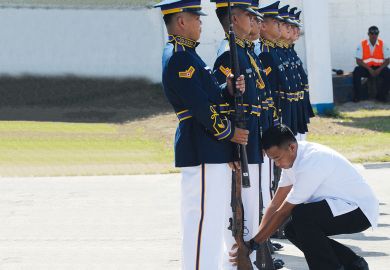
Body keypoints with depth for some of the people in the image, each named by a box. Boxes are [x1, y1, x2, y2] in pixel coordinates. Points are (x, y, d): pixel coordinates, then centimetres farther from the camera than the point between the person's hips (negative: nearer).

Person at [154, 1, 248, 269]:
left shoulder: (185, 54, 17)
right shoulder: (179, 58, -15)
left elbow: (209, 97, 19)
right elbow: (199, 105, -18)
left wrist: (229, 90, -1)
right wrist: (229, 132, -9)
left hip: (212, 152, 11)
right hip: (202, 152, -11)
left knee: (212, 218, 15)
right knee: (204, 217, -10)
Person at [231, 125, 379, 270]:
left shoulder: (310, 164, -28)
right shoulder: (291, 157, 1)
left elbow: (283, 211, -22)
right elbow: (276, 204, 5)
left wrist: (253, 244, -16)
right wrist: (257, 237, -3)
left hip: (361, 210, -10)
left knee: (301, 215, -27)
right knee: (293, 231, 5)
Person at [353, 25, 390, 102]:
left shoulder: (382, 44, -2)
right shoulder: (362, 44, -5)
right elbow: (358, 61, -8)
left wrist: (379, 69, -20)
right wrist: (369, 69, -21)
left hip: (379, 68, 1)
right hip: (366, 69, -1)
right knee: (357, 71, -32)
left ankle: (381, 95, -13)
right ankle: (357, 96, -21)